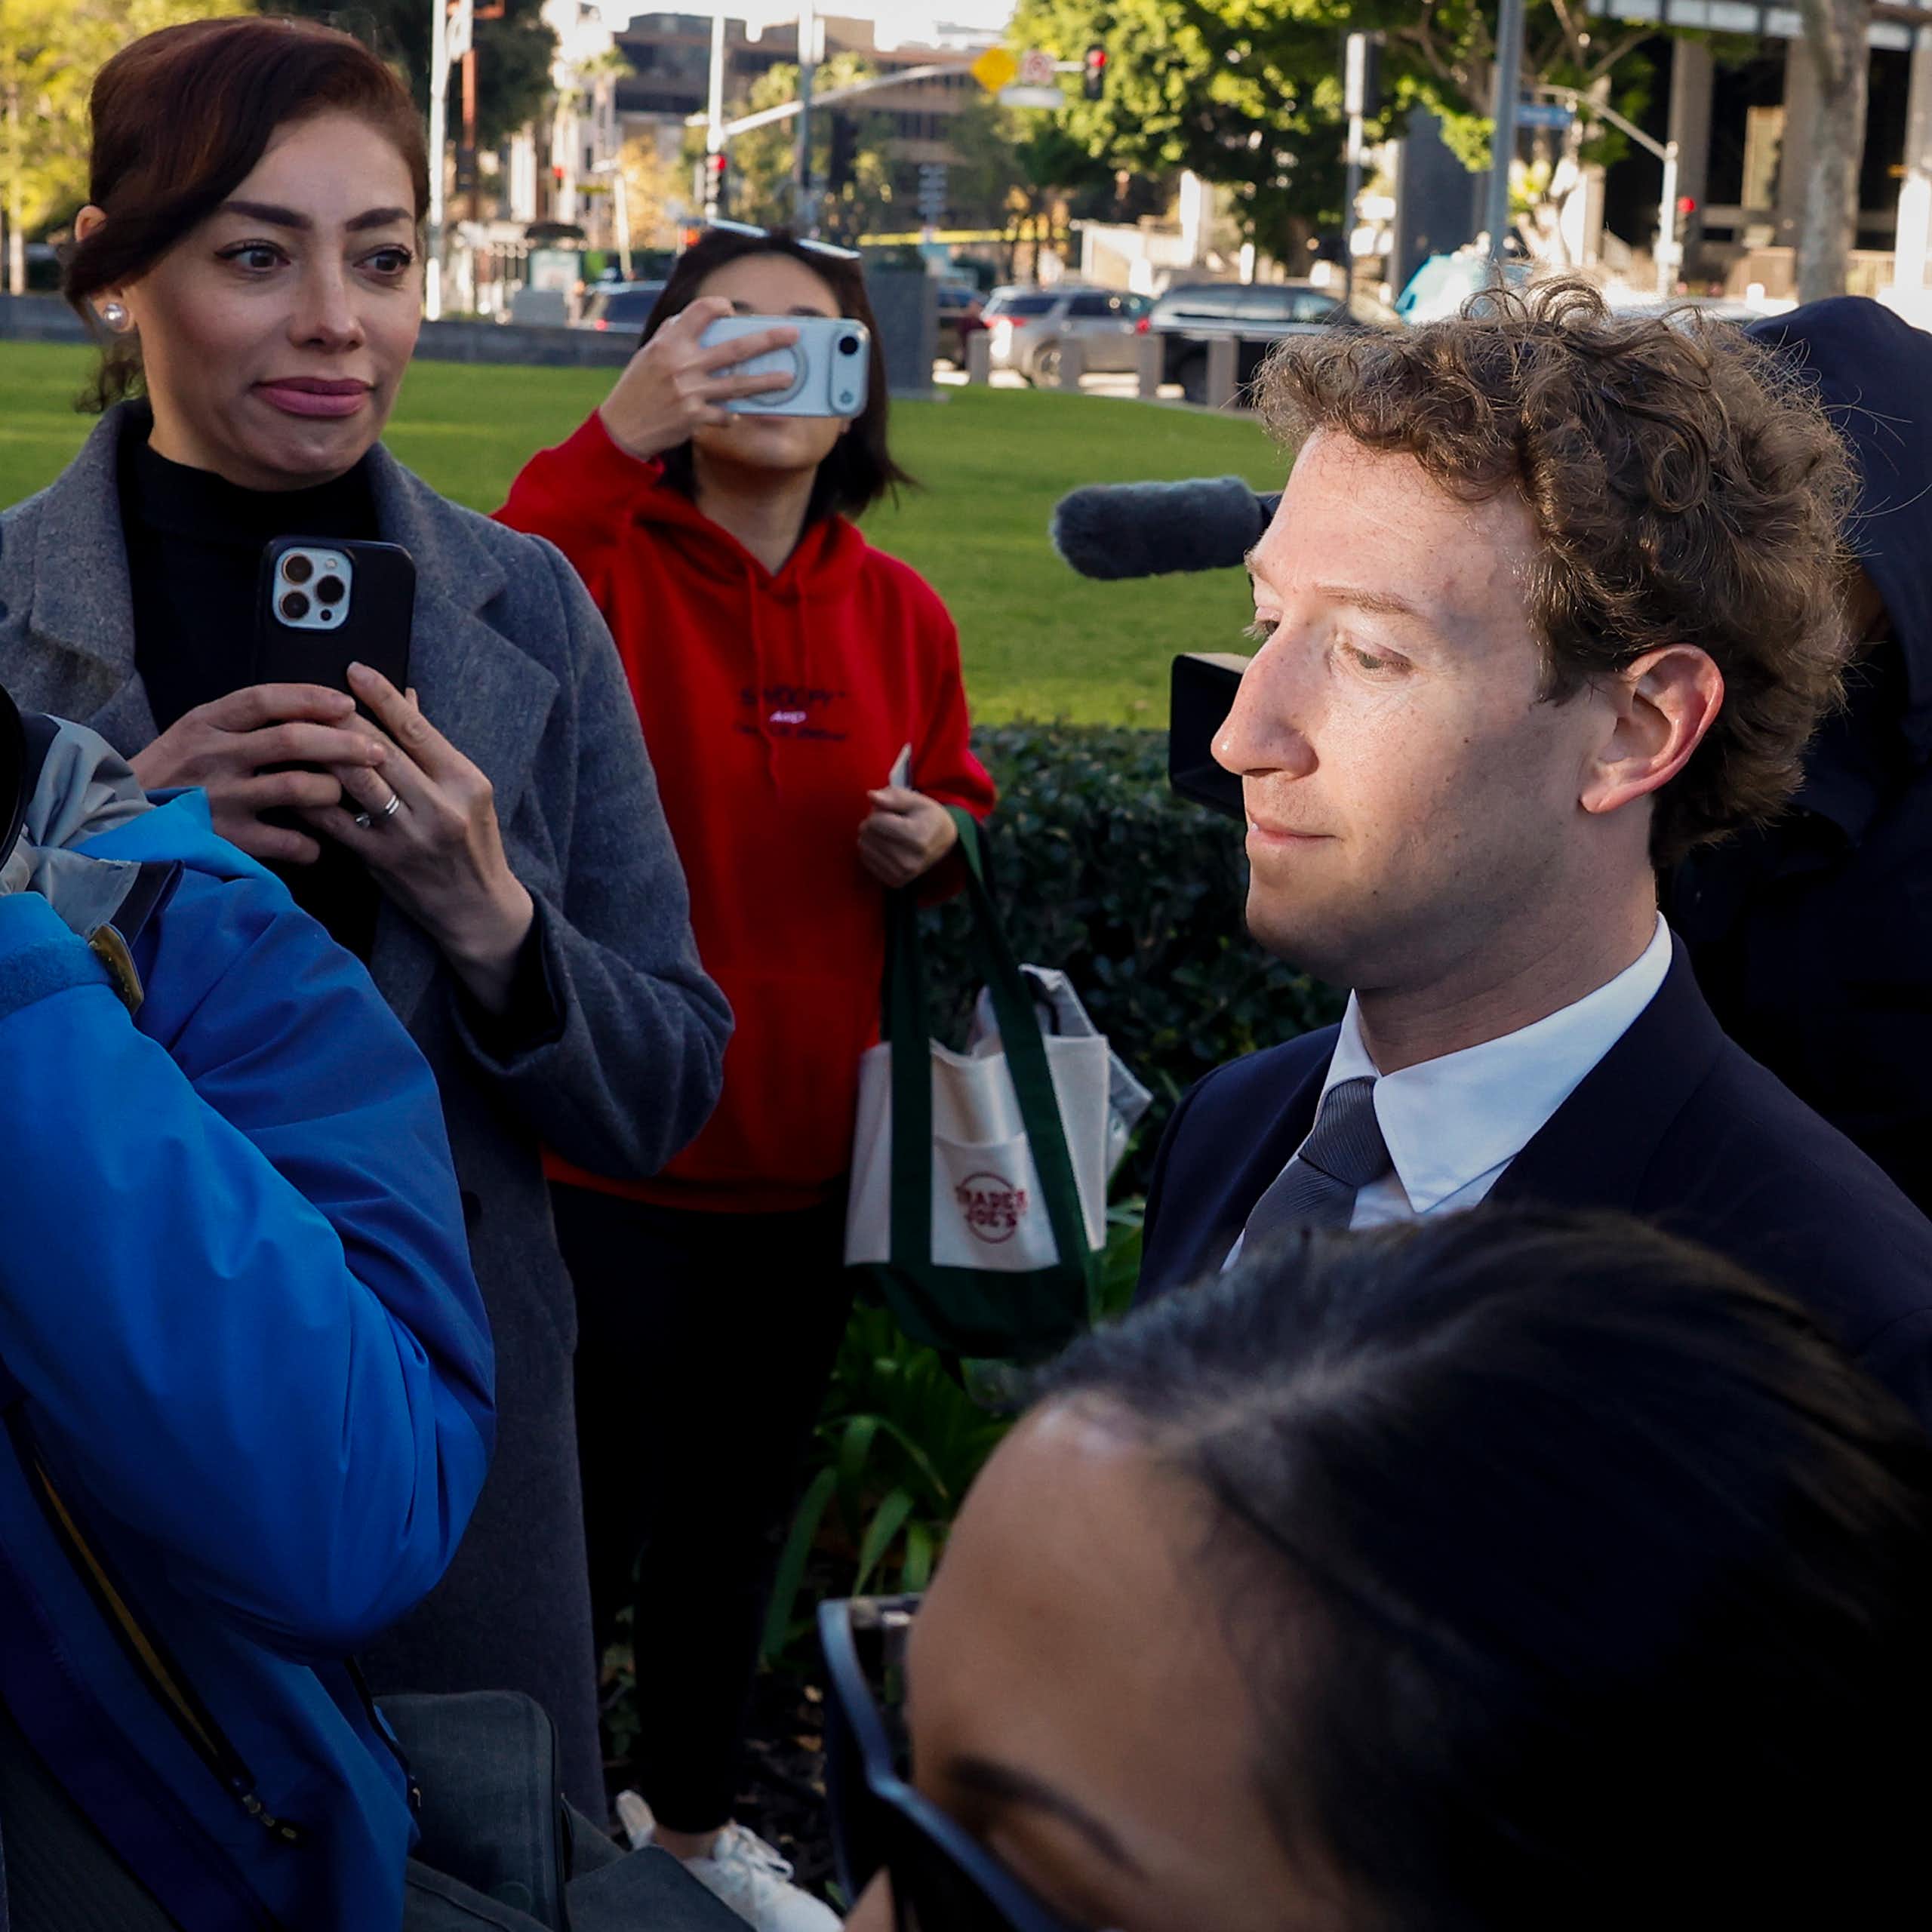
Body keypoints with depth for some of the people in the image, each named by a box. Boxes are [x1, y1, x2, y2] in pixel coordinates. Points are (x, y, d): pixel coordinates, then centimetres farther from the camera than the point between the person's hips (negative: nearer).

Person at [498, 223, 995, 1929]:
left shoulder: (900, 615, 3)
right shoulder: (606, 558, -12)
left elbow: (957, 801, 19)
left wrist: (934, 839, -5)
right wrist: (613, 441, -41)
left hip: (803, 1150, 5)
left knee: (739, 1513, 21)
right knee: (585, 1518, 2)